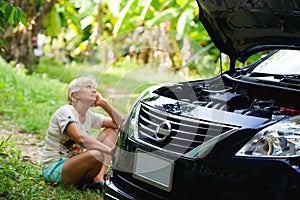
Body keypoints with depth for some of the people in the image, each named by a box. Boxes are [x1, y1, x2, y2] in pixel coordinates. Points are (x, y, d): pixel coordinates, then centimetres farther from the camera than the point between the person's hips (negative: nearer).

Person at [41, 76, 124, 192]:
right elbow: (80, 138, -32)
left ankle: (99, 178, -15)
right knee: (97, 154, -36)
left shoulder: (89, 116, 9)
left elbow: (120, 124, 7)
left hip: (74, 163, 9)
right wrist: (111, 150, -37)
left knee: (110, 131, 2)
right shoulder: (65, 112, -15)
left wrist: (104, 103, -1)